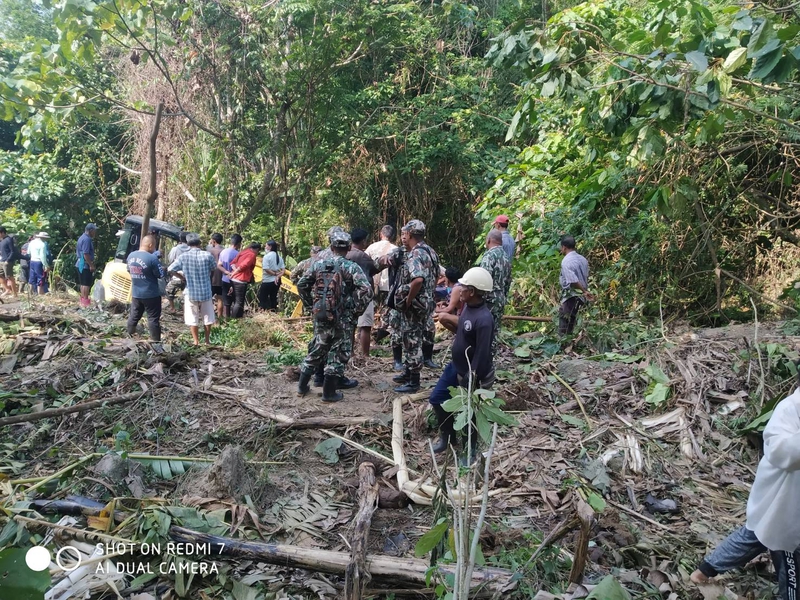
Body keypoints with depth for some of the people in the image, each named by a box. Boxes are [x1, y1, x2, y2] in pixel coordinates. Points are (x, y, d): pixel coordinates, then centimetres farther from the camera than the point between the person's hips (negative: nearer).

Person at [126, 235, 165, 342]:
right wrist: (161, 267, 6)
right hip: (151, 294, -6)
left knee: (134, 316, 18)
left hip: (135, 293, 6)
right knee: (153, 318, 1)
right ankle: (156, 341, 4)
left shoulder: (131, 256, 2)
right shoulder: (152, 258, -20)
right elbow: (161, 275, -14)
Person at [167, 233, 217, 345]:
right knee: (208, 317, 15)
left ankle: (196, 341, 13)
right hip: (206, 291, 1)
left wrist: (182, 276, 9)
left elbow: (170, 270, -6)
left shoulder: (183, 256, -10)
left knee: (193, 318, 10)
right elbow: (214, 267, 6)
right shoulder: (207, 255, -10)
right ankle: (207, 340, 22)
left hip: (191, 292, -1)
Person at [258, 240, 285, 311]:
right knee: (273, 298, 14)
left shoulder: (267, 256, -13)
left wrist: (275, 274, -11)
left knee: (262, 297, 1)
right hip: (276, 281, 7)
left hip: (268, 281, -7)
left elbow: (266, 269, -21)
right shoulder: (279, 257, 8)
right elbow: (283, 269, 2)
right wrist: (278, 276, -9)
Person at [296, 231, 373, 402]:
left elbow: (301, 284, 13)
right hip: (340, 318, -4)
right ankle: (329, 393, 10)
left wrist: (310, 305, 21)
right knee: (337, 353, 7)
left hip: (319, 315, 5)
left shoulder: (318, 264, 5)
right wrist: (358, 309, -6)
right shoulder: (351, 267, -8)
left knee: (316, 350, 20)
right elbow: (366, 290, -19)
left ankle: (302, 386, 27)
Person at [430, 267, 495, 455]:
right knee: (436, 399, 19)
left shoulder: (484, 319, -31)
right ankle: (447, 435, 40)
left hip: (470, 375, -9)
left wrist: (471, 382, -23)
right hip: (455, 366, 9)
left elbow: (481, 356, -28)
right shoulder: (468, 306, -3)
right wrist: (448, 320, -1)